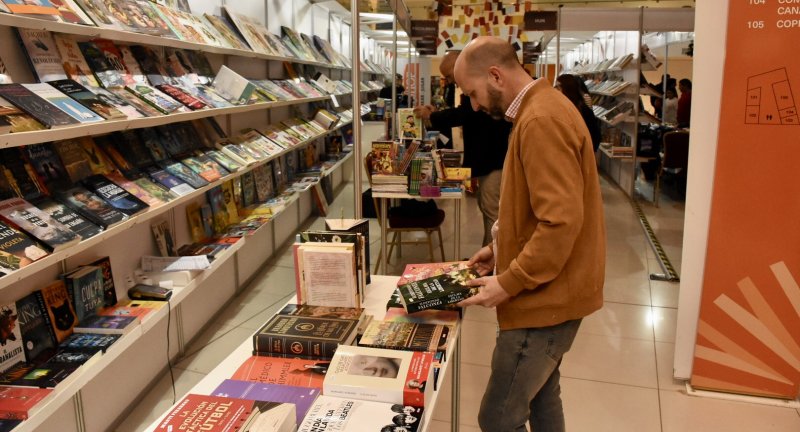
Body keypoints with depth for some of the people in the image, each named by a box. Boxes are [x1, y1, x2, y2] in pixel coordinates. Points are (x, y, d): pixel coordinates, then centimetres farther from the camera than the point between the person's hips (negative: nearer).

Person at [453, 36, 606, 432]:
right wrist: (500, 248, 13)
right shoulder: (540, 108, 12)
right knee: (539, 395, 22)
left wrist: (509, 283, -21)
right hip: (549, 289, 10)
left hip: (546, 297, -10)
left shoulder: (541, 120, -22)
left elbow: (562, 222, -28)